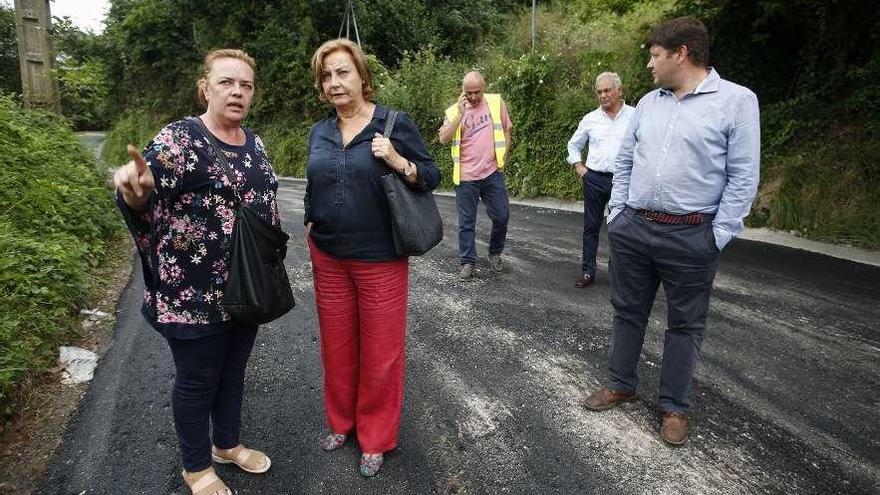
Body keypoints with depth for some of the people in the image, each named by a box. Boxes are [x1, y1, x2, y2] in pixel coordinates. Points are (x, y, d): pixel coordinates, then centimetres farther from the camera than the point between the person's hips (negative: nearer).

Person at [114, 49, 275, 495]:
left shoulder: (253, 143, 8)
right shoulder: (180, 138, -13)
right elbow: (145, 197, -24)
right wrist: (135, 190, -47)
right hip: (195, 292, -6)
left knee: (233, 372, 20)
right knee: (197, 380, 10)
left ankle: (227, 444, 42)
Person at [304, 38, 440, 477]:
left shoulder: (396, 124, -6)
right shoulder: (319, 132, 7)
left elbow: (431, 177, -4)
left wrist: (400, 163, -22)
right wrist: (311, 226, 10)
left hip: (380, 259, -4)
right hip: (328, 258, 5)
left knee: (380, 352, 7)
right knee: (336, 347, 17)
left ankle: (375, 439, 28)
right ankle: (341, 421, 40)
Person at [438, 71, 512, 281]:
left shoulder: (496, 102, 4)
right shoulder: (454, 111, 1)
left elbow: (506, 131, 12)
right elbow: (443, 139, -11)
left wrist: (503, 157, 4)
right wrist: (460, 113, -16)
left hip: (493, 173, 1)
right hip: (466, 176, -1)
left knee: (501, 216, 6)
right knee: (466, 222, 6)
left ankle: (495, 253, 30)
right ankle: (467, 262, 19)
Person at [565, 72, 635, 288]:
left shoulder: (635, 116, -2)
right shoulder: (591, 119, 7)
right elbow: (574, 145, 20)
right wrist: (578, 167, 9)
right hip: (595, 179, 3)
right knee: (591, 226, 6)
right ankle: (588, 271, 14)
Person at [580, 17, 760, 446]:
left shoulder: (736, 100, -7)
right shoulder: (647, 103, 9)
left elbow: (743, 176, -9)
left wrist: (718, 236, -12)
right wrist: (617, 214, 8)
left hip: (690, 237, -4)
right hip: (632, 229, 5)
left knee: (685, 324, 9)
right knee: (627, 311, 14)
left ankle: (674, 406, 24)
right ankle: (621, 385, 32)